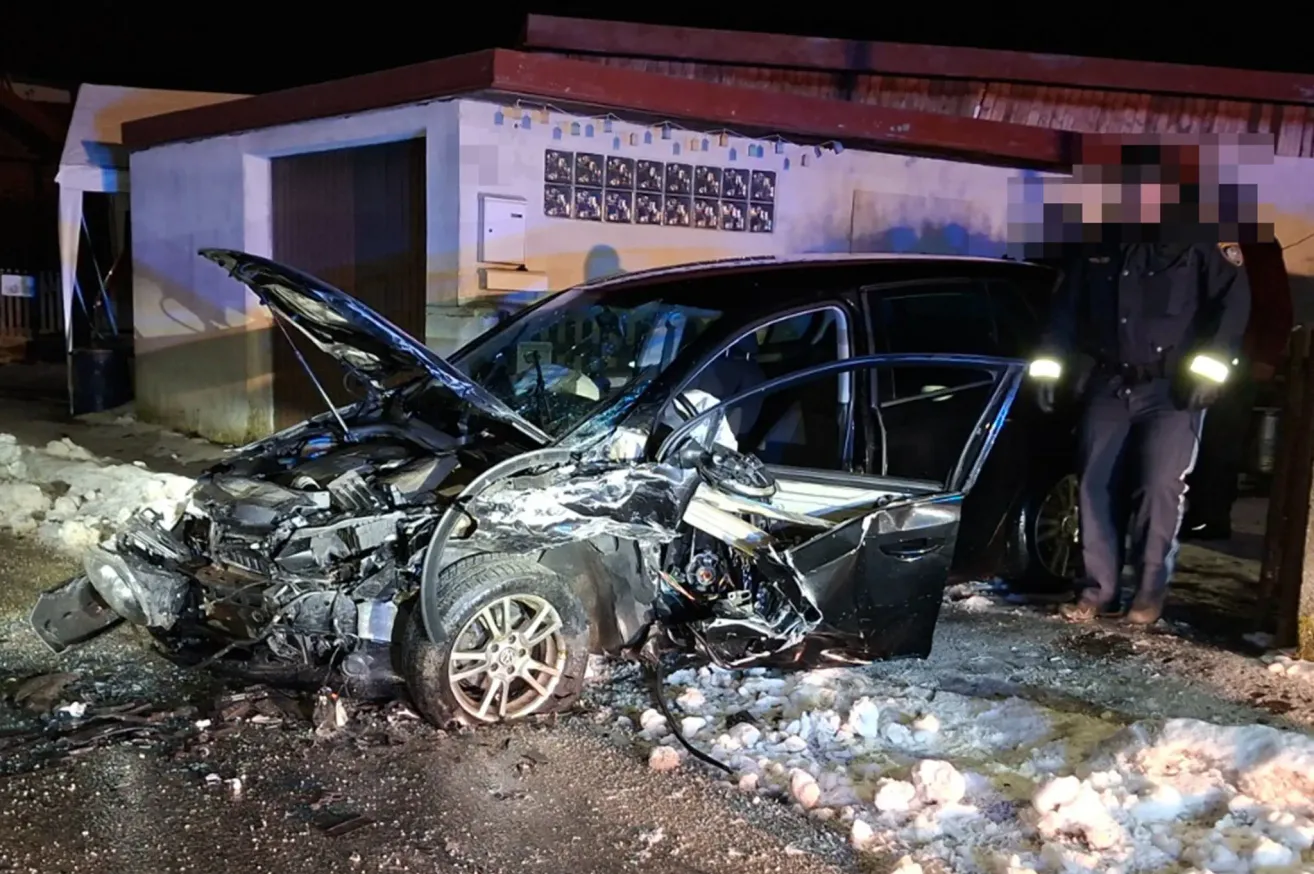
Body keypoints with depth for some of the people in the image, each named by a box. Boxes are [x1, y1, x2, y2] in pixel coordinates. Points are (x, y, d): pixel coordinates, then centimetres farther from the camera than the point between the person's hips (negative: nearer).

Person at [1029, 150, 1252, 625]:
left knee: (1160, 487, -10)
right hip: (1109, 386, 4)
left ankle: (1149, 592, 5)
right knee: (1095, 486, 2)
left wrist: (1210, 367, -15)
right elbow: (1066, 306, 14)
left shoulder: (1199, 237, -5)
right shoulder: (1097, 243, 8)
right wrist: (1050, 365, 7)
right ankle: (1098, 590, 11)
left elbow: (1234, 299, -7)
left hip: (1172, 389, -4)